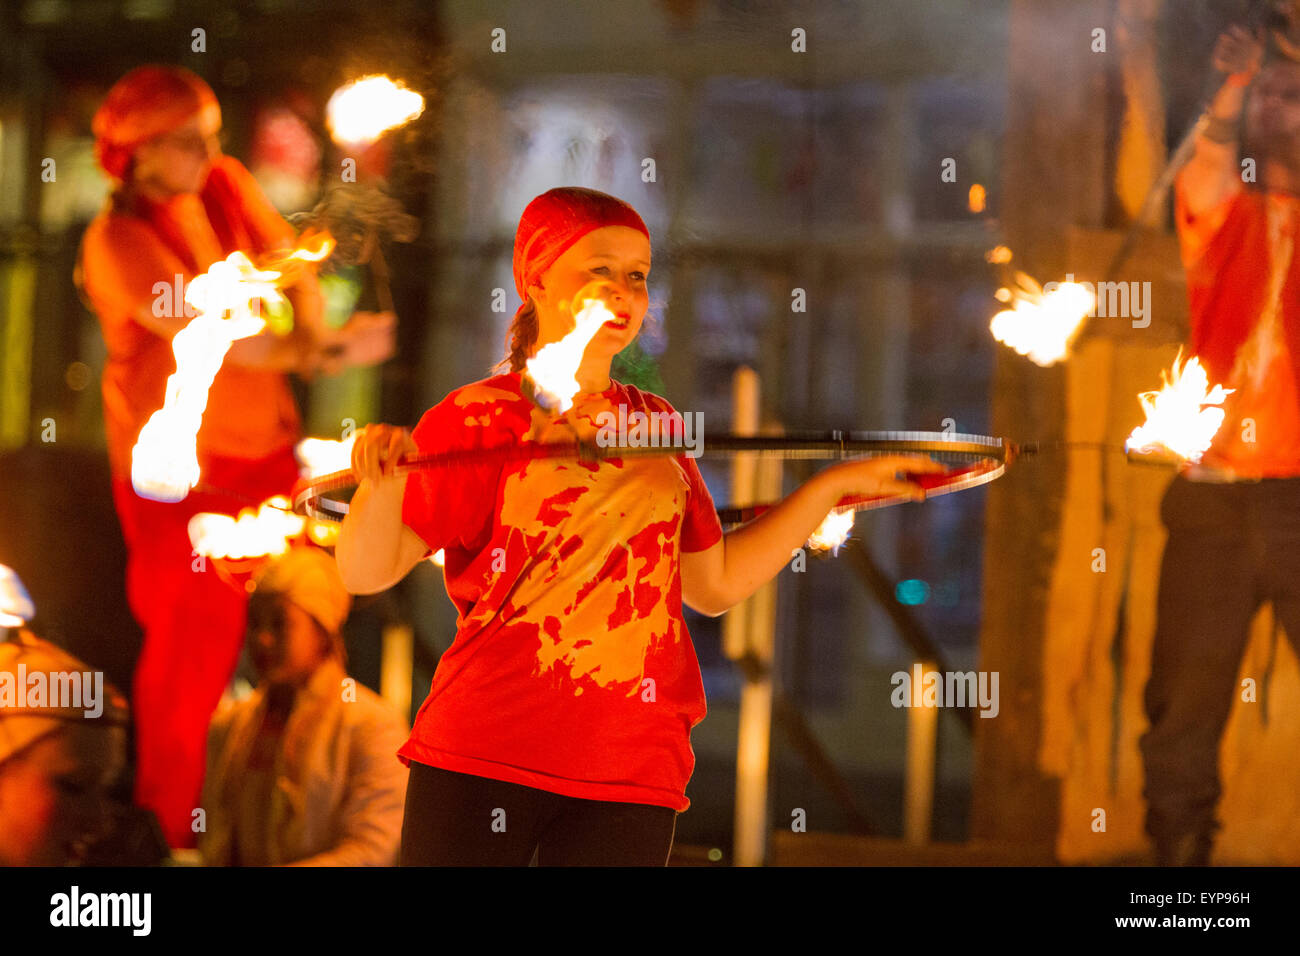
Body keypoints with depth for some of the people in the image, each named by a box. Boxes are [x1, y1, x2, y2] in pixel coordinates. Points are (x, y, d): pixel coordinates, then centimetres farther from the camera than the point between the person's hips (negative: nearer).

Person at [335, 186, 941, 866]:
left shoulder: (656, 426, 16)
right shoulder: (478, 420, 1)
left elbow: (713, 584, 23)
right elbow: (366, 570, -5)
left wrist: (837, 484, 21)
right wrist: (383, 484, -26)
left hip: (629, 777, 4)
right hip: (479, 758, -4)